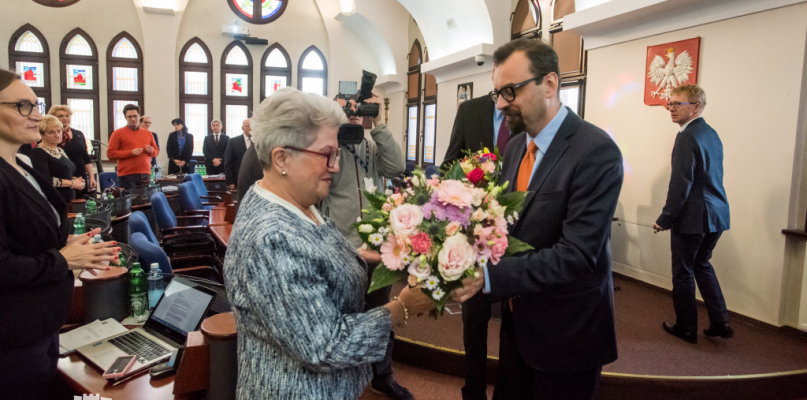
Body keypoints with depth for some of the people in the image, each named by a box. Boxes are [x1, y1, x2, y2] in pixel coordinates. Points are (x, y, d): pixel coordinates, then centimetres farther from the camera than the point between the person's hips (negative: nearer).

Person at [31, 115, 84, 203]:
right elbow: (44, 180, -21)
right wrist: (72, 183, -13)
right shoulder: (38, 152, -9)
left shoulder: (60, 150, 17)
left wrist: (75, 179, 4)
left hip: (69, 200, 8)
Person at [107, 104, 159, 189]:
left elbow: (156, 151, 23)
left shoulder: (147, 133, 16)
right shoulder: (118, 133, 4)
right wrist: (131, 152, -13)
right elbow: (110, 154, -4)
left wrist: (151, 151, -1)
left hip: (145, 175, 4)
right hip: (127, 176, -4)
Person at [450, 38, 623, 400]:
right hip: (518, 322, 7)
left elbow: (576, 255, -27)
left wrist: (489, 276, -32)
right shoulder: (516, 145, 4)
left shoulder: (596, 151, -21)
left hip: (566, 331, -6)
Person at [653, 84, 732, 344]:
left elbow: (681, 184, -22)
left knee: (683, 272, 5)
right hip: (716, 215, 9)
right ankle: (720, 322, 23)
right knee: (701, 264, 22)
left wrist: (664, 220, -14)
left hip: (692, 218, -9)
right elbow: (712, 178, 16)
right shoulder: (712, 134, 11)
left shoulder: (687, 137, -18)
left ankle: (686, 328, 18)